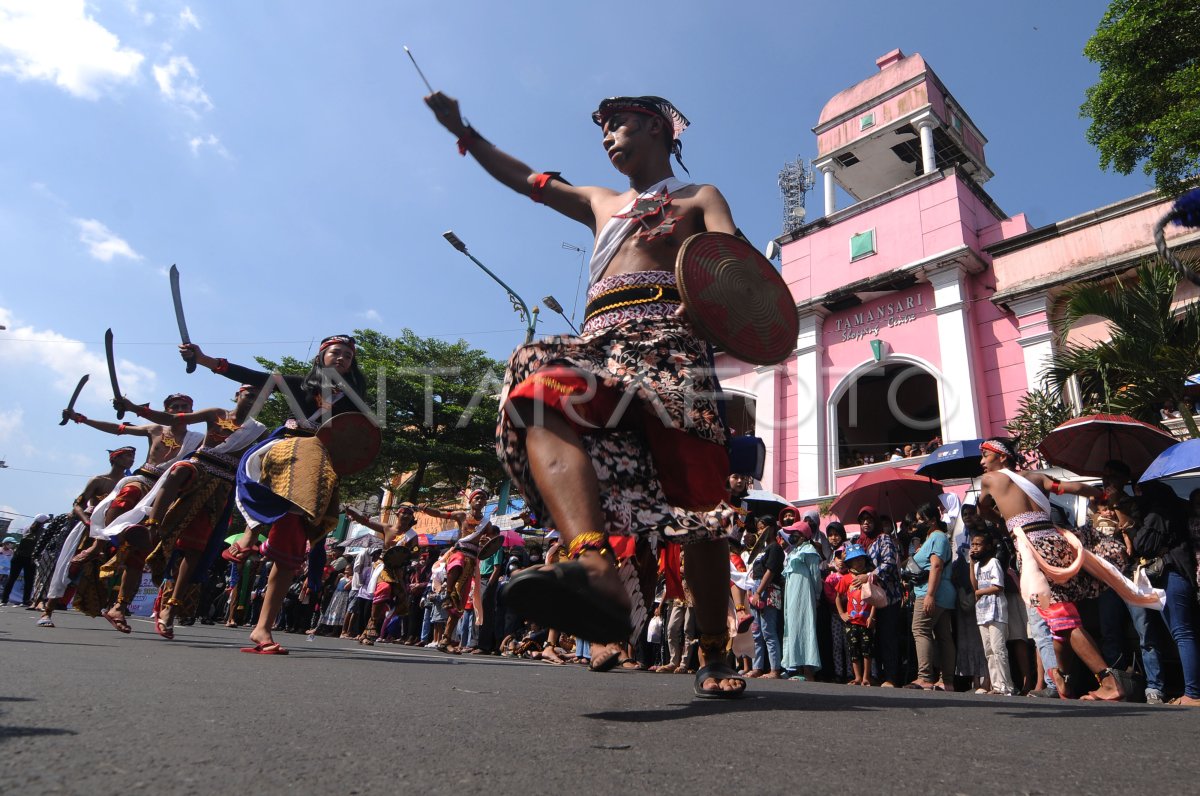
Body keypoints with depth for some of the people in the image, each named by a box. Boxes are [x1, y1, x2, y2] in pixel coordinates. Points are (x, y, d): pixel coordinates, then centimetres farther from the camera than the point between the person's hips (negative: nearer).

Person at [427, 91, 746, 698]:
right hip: (597, 341, 4)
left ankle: (714, 657, -1)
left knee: (697, 495, -13)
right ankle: (595, 566, -55)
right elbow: (524, 179, 45)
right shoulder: (600, 204, 39)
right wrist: (462, 130, 44)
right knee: (544, 403, -33)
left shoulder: (698, 199, 24)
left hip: (664, 334, -3)